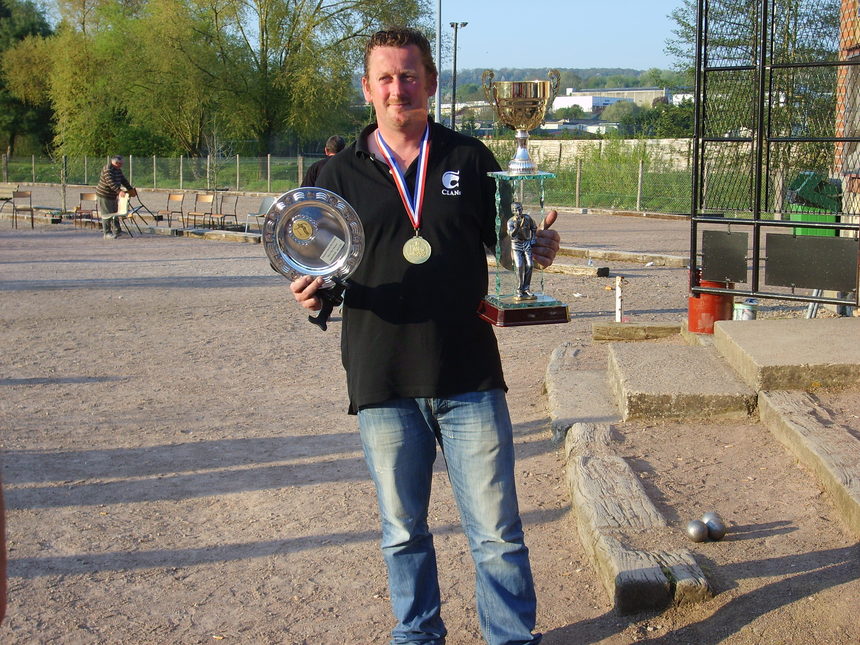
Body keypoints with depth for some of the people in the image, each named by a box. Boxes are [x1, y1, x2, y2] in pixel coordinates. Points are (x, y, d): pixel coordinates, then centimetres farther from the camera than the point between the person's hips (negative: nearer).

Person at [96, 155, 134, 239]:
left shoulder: (118, 170, 8)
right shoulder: (108, 170, -23)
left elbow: (123, 180, 17)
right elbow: (111, 182, -34)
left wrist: (130, 189, 11)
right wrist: (119, 191, -43)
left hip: (113, 195, 9)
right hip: (104, 195, -9)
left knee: (115, 213, 13)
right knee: (107, 214, -5)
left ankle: (118, 230, 20)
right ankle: (107, 233, 0)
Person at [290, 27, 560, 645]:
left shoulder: (470, 158, 6)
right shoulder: (341, 173, 6)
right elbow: (323, 270, 9)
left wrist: (538, 248, -10)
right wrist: (313, 291, -13)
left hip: (470, 378, -1)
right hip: (383, 383, 1)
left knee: (497, 530, 3)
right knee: (403, 531, 13)